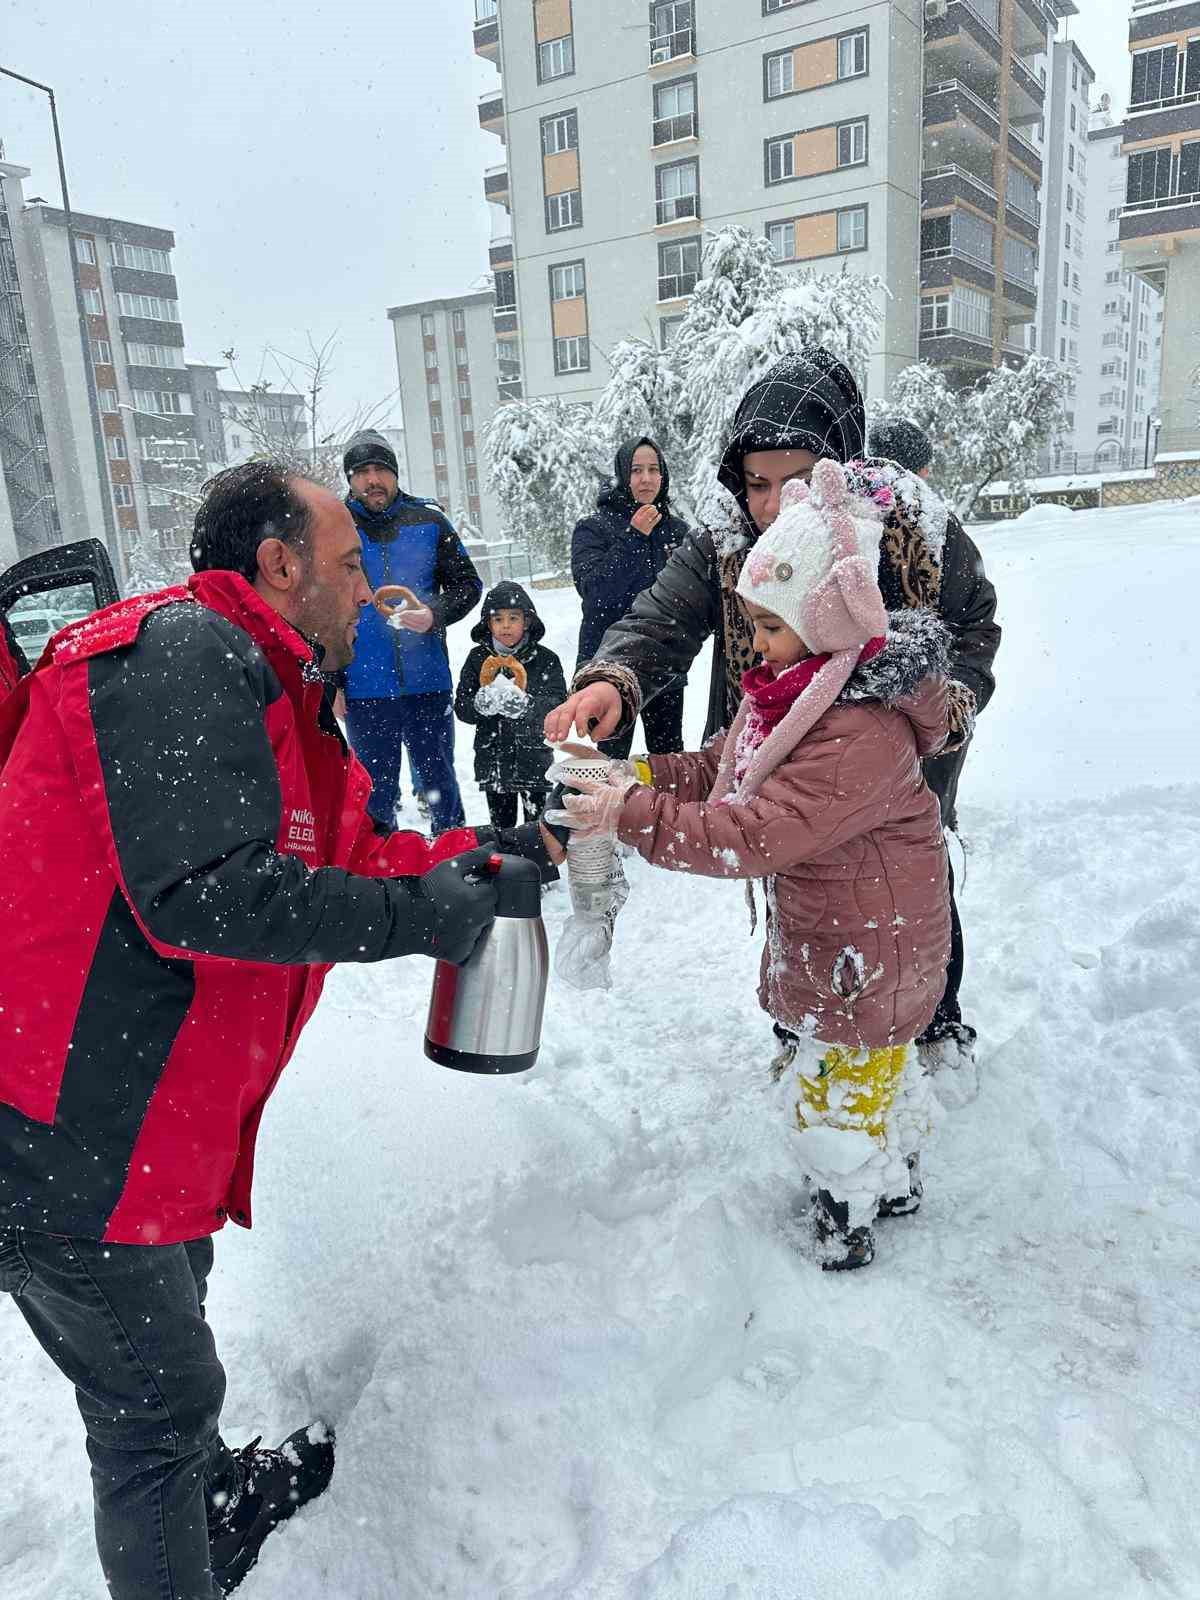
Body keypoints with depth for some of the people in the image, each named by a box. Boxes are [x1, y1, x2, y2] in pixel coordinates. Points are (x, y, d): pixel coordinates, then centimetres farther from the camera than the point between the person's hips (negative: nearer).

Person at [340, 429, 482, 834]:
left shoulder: (429, 522, 3)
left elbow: (467, 584, 8)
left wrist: (435, 615, -13)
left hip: (427, 681, 1)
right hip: (364, 689, -1)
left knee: (439, 780, 13)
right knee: (377, 789, 11)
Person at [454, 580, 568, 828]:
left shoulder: (545, 659, -3)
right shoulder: (478, 659, 3)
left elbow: (558, 703, -13)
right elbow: (461, 708, -2)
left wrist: (525, 705, -31)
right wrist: (482, 703, -25)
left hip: (533, 758, -2)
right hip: (492, 758, 2)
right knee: (501, 823, 13)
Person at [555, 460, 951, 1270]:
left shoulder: (862, 731, -35)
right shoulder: (788, 688, -2)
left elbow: (755, 835, -38)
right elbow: (720, 767, 4)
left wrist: (632, 816, -36)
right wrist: (637, 775, -12)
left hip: (866, 943, -9)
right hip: (821, 923, 9)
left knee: (842, 1079, 10)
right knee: (876, 1059, 26)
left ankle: (847, 1220, 34)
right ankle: (897, 1181, 49)